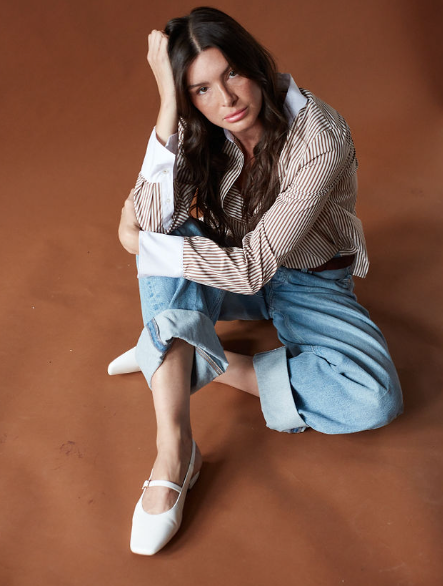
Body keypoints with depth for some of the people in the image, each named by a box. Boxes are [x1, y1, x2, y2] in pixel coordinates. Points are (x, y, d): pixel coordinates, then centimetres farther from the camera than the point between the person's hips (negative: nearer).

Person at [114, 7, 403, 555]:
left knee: (376, 398, -28)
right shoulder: (199, 129, -13)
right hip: (230, 270, 4)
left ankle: (190, 358, -18)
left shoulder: (320, 140, -29)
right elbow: (152, 219, -28)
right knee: (171, 237, -28)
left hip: (311, 281, -3)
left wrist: (139, 242, -24)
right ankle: (173, 446, -34)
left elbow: (253, 267, -30)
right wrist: (168, 108, -32)